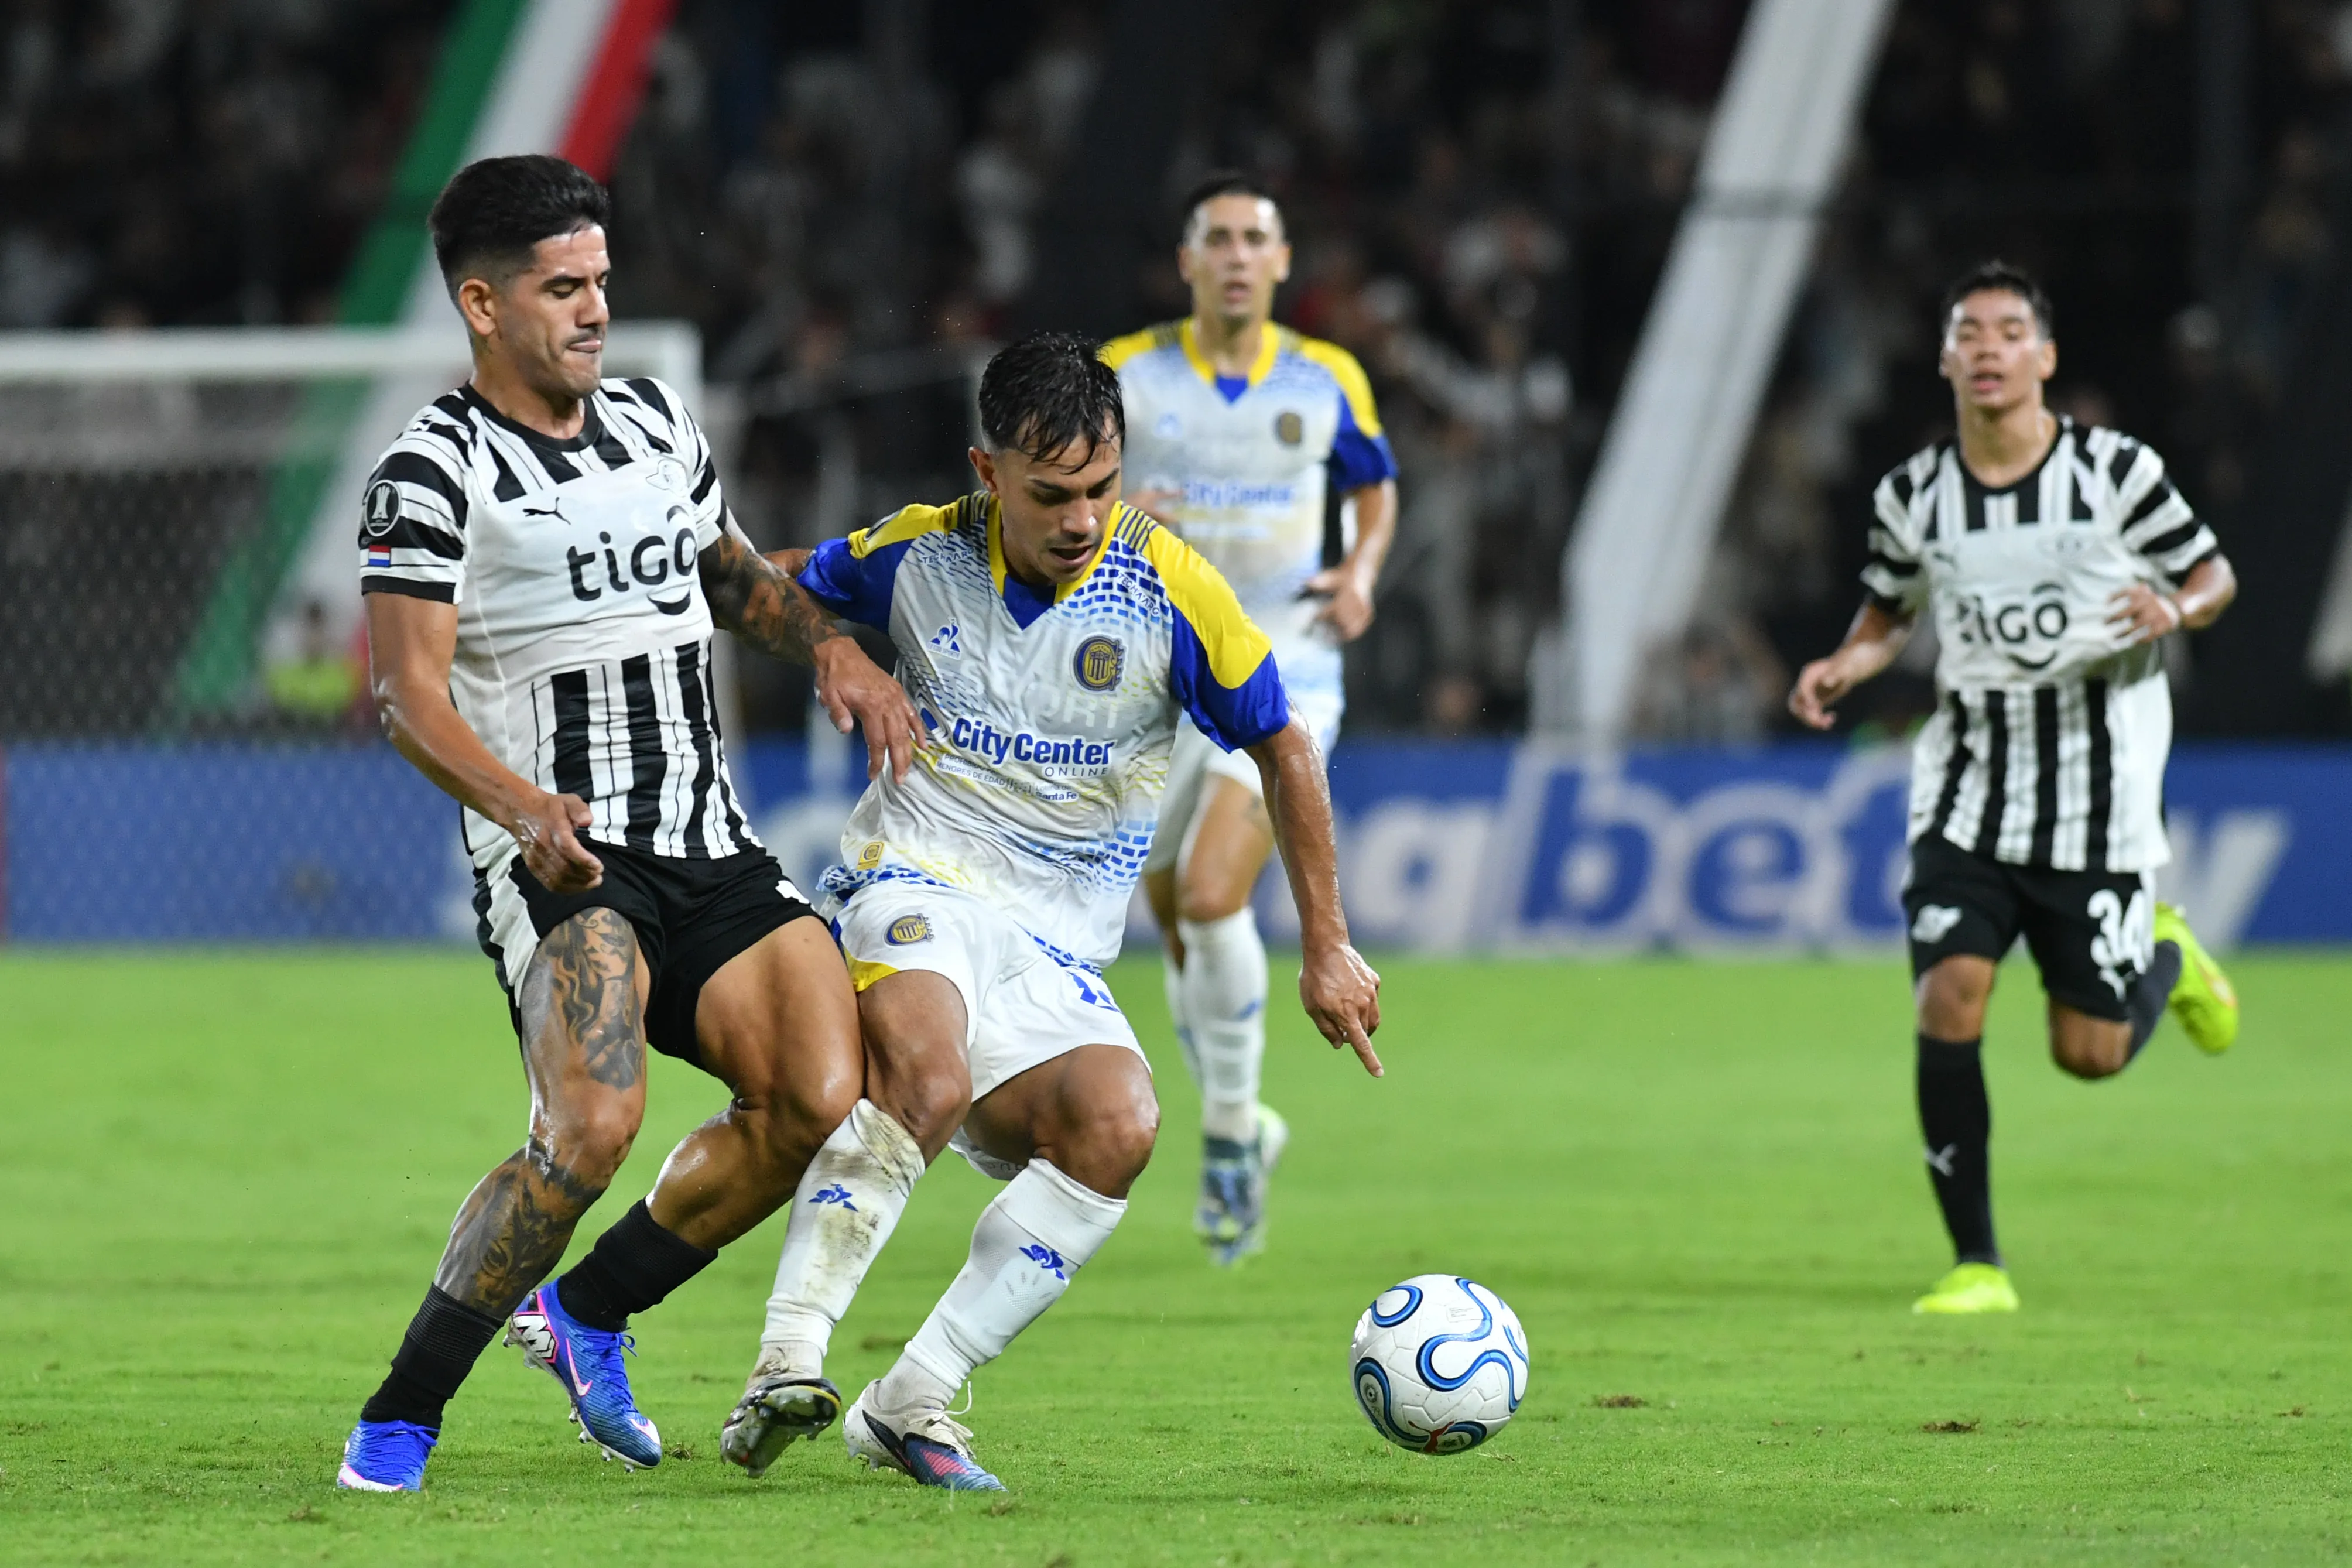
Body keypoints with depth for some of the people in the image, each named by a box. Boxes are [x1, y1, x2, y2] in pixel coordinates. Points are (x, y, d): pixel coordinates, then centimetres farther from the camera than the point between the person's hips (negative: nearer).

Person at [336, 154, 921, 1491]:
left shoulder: (658, 421, 15)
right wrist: (520, 804, -32)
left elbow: (738, 574, 31)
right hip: (560, 856, -7)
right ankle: (400, 1420, -13)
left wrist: (836, 650, 11)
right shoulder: (436, 471, -6)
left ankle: (587, 1314, 11)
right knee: (594, 1129, -27)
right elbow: (410, 694, -15)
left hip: (714, 849, 7)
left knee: (821, 1102, -12)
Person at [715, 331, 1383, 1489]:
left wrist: (1326, 949, 9)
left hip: (1052, 956, 2)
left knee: (1117, 1127, -28)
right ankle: (786, 1361, -36)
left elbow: (1282, 746, 8)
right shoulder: (918, 553, 0)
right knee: (924, 1078, -36)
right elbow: (775, 588, 22)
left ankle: (911, 1404, -21)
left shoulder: (1169, 588, -5)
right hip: (910, 890, -2)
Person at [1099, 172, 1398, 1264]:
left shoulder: (1327, 382, 1)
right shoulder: (1124, 376, -2)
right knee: (1176, 923, 9)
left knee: (1211, 899, -21)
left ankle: (1229, 1137, -6)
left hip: (1285, 677, -2)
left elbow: (1375, 488, 18)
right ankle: (1240, 1125, 33)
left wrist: (1361, 572, -2)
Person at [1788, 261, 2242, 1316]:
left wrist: (2176, 609, -19)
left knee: (2090, 1054, 1)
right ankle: (1975, 1264, -6)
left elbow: (2213, 573, 4)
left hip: (2099, 800, -2)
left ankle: (2167, 957, 38)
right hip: (1969, 794, 2)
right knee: (1949, 1002, -17)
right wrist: (1841, 669, -5)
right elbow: (1889, 615, 16)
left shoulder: (2117, 471, -7)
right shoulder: (1912, 496, 0)